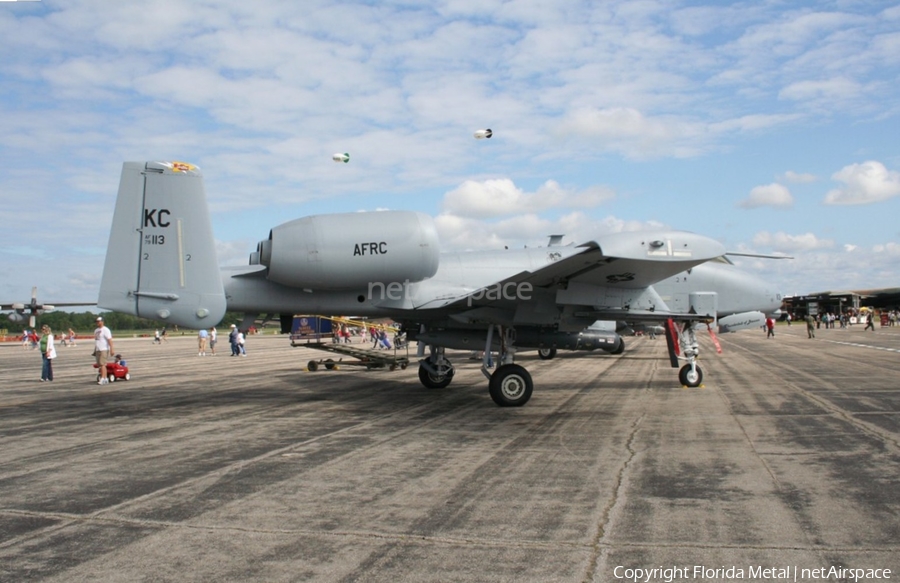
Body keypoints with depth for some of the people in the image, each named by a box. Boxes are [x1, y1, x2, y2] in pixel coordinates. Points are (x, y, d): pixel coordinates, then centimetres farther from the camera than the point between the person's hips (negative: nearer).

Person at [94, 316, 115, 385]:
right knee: (99, 365, 8)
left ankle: (102, 379, -17)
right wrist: (94, 350, 21)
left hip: (104, 350, -9)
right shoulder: (96, 330, 18)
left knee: (102, 364, -15)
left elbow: (109, 340, -17)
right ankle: (105, 379, 13)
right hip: (98, 350, 9)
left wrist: (111, 349, -24)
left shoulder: (105, 330, -9)